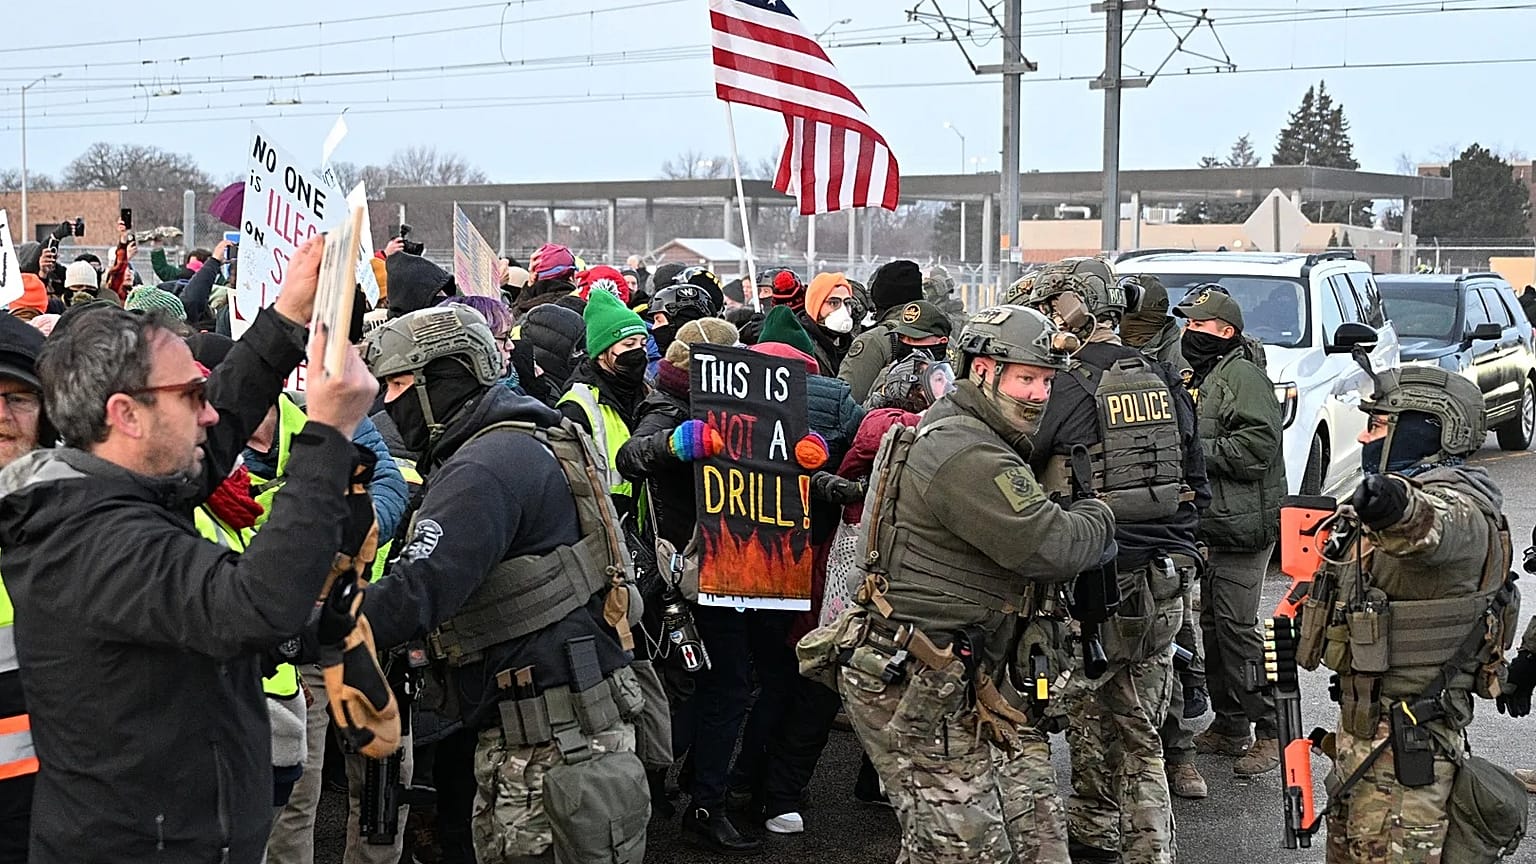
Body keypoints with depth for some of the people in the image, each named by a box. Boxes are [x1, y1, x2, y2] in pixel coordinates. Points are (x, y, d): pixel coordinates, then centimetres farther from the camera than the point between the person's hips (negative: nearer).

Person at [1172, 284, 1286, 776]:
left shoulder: (1241, 375, -10)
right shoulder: (1195, 379, 19)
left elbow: (1257, 446, -21)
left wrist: (1197, 449, -17)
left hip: (1241, 526, -10)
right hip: (1204, 526, 10)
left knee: (1237, 626, -9)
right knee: (1212, 624, 13)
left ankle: (1268, 730, -1)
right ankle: (1229, 726, 22)